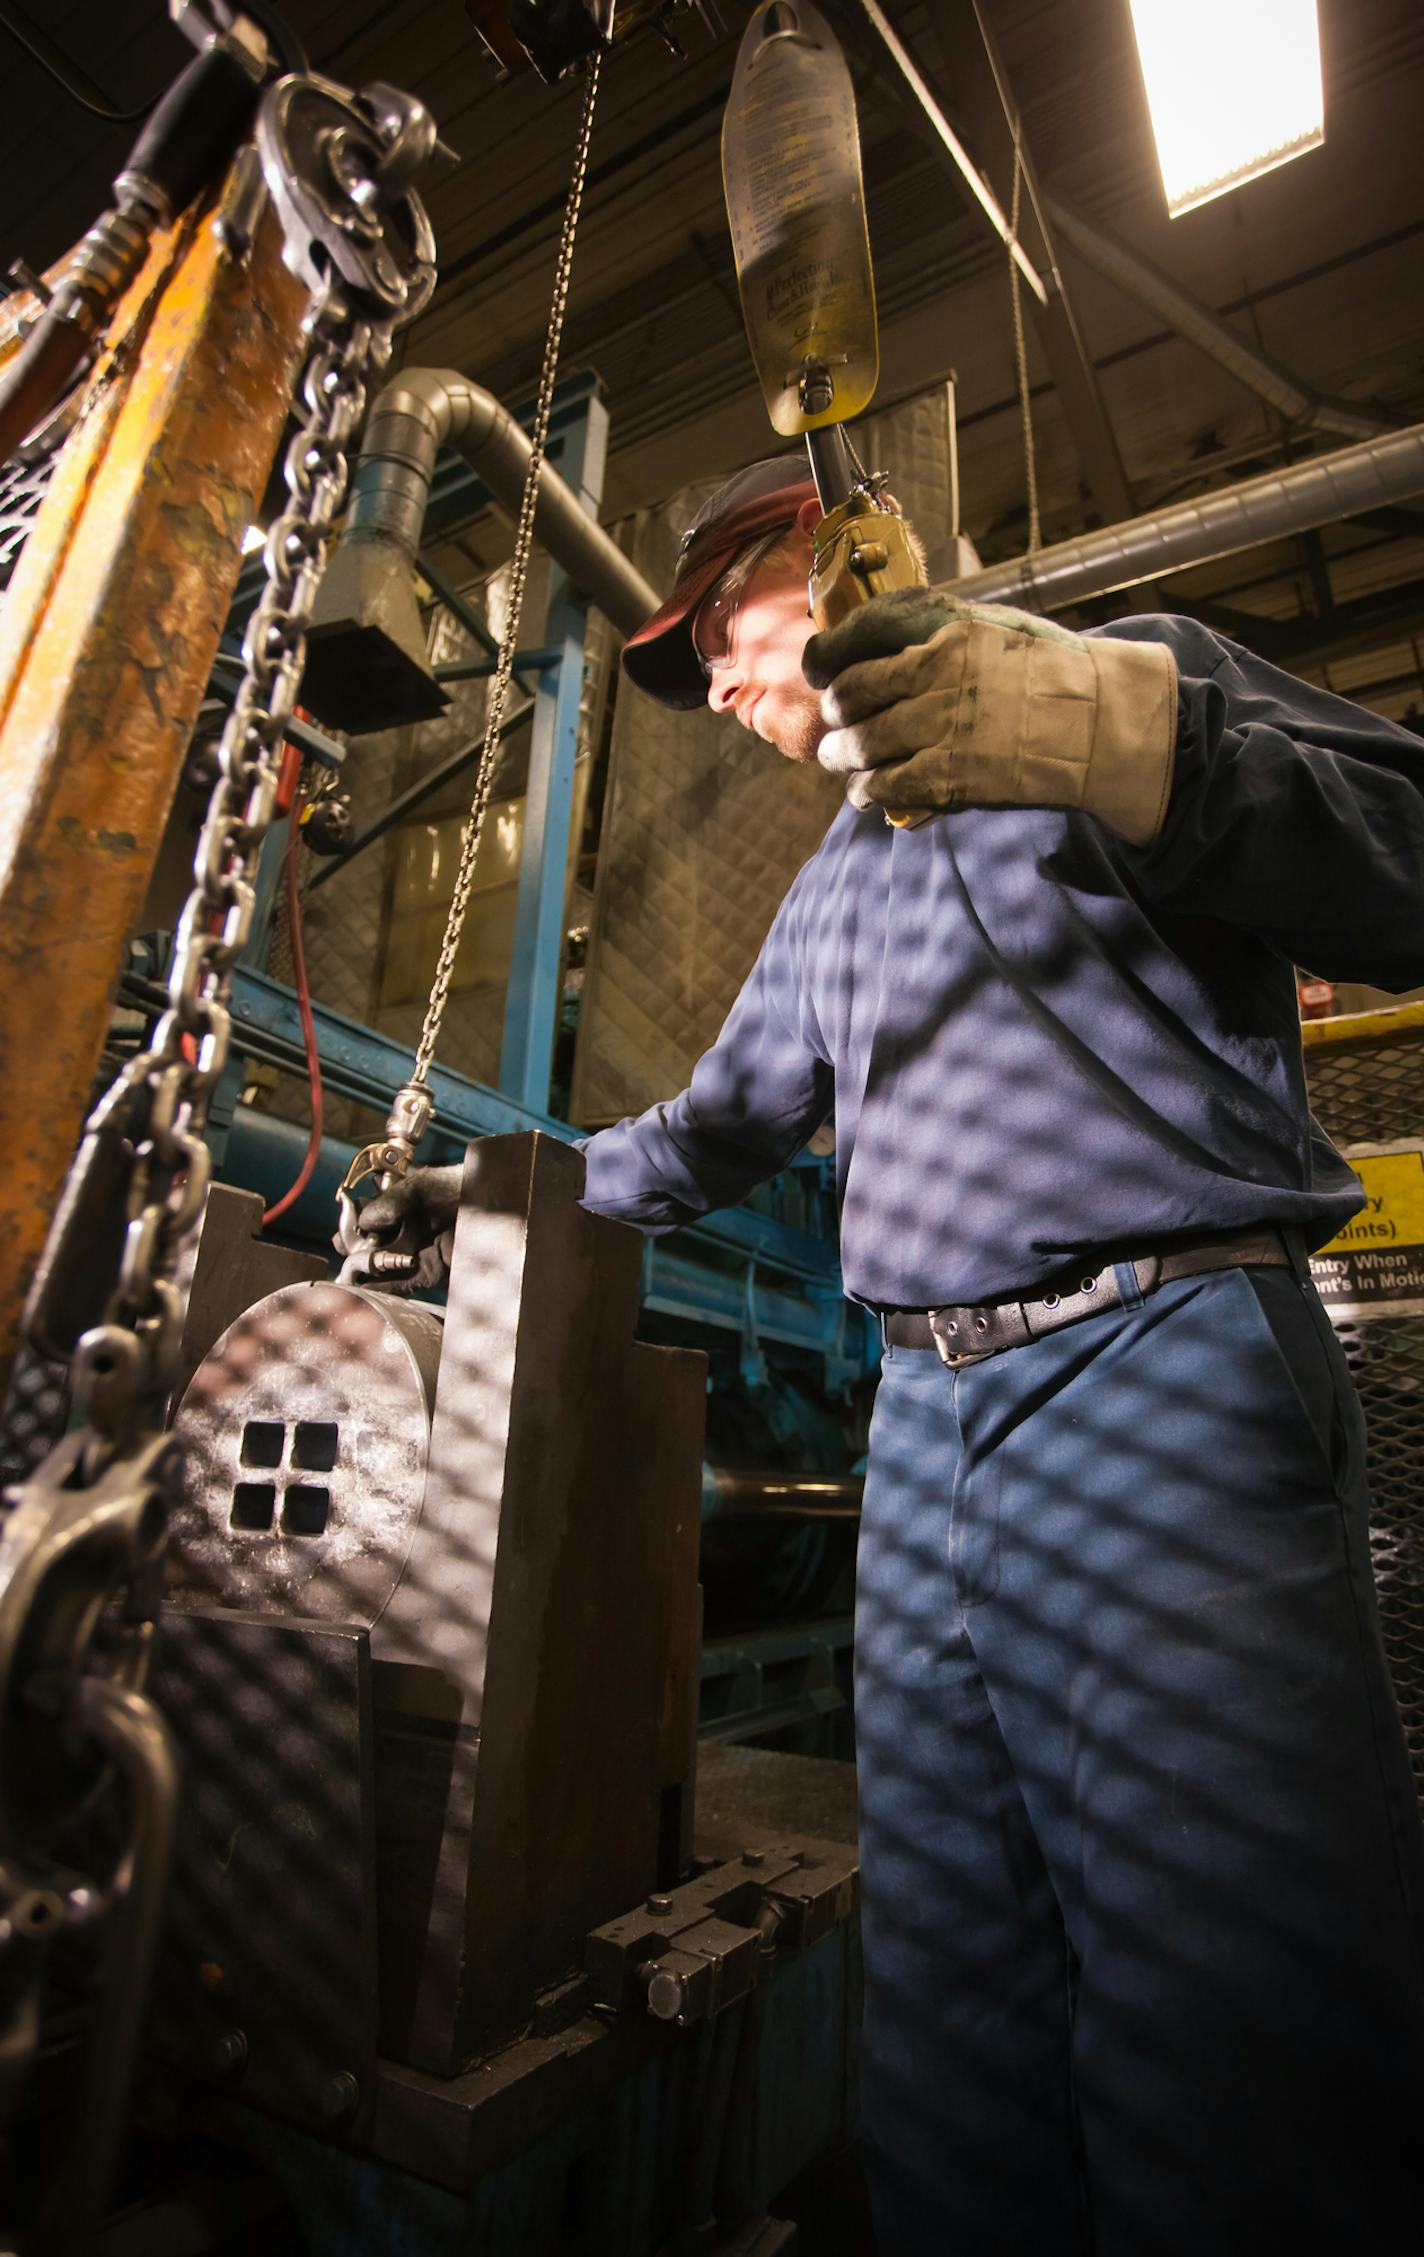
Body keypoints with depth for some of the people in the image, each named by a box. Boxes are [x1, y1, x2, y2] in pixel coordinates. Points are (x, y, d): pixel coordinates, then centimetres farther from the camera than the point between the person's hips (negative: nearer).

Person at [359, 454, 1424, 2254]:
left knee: (1229, 2029, -3)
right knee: (948, 2034, 9)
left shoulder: (1134, 675, 11)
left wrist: (1102, 736, -15)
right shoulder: (826, 892, 28)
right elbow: (712, 1137, 32)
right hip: (924, 1419, 6)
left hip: (1162, 1378, -5)